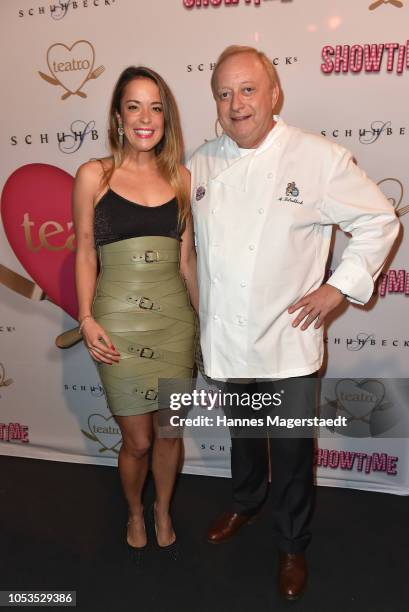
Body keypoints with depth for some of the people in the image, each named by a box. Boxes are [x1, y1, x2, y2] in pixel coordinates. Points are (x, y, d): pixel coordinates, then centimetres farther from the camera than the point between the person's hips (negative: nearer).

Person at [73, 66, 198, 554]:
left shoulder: (180, 177, 5)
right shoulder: (94, 175, -2)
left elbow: (187, 258, 8)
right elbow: (85, 252, 1)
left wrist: (207, 317, 9)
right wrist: (87, 319, -8)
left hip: (173, 317, 3)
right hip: (119, 321, -2)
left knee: (170, 431, 14)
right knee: (138, 440, 8)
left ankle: (163, 508, 44)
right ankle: (134, 511, 42)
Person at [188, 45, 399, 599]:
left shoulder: (320, 159, -11)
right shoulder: (202, 163, 2)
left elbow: (380, 222, -3)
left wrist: (339, 286, -10)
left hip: (288, 342, -3)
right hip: (226, 339, 4)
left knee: (292, 454, 11)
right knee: (243, 434, 26)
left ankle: (293, 546, 38)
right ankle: (245, 503, 54)